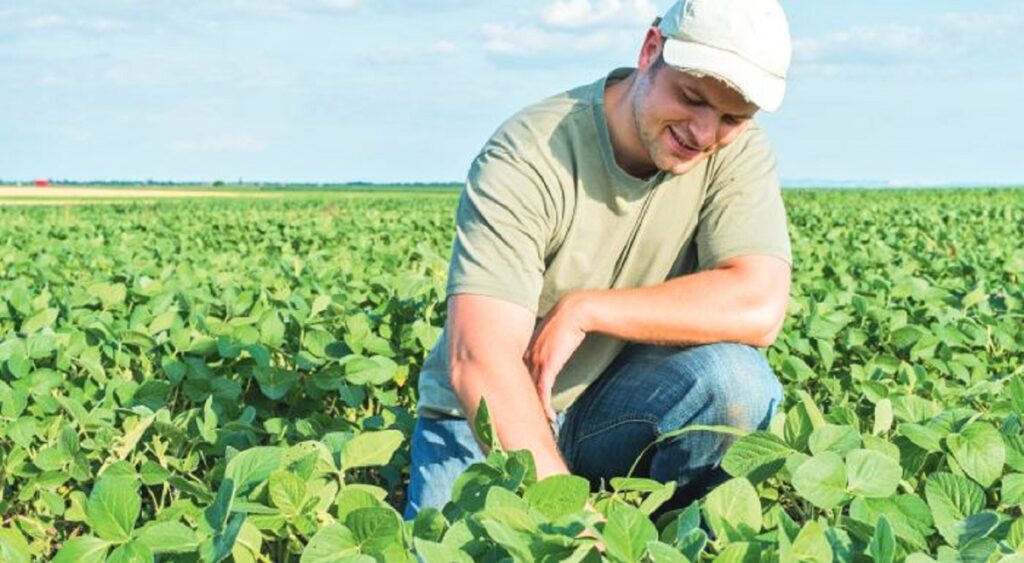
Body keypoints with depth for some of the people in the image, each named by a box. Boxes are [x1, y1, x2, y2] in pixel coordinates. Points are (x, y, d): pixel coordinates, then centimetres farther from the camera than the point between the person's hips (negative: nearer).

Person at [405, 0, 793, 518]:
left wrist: (582, 310, -23)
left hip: (624, 407, 3)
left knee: (736, 378, -25)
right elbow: (477, 360, -30)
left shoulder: (737, 152, -9)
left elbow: (759, 308, -23)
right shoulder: (527, 158, -22)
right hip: (488, 417, -3)